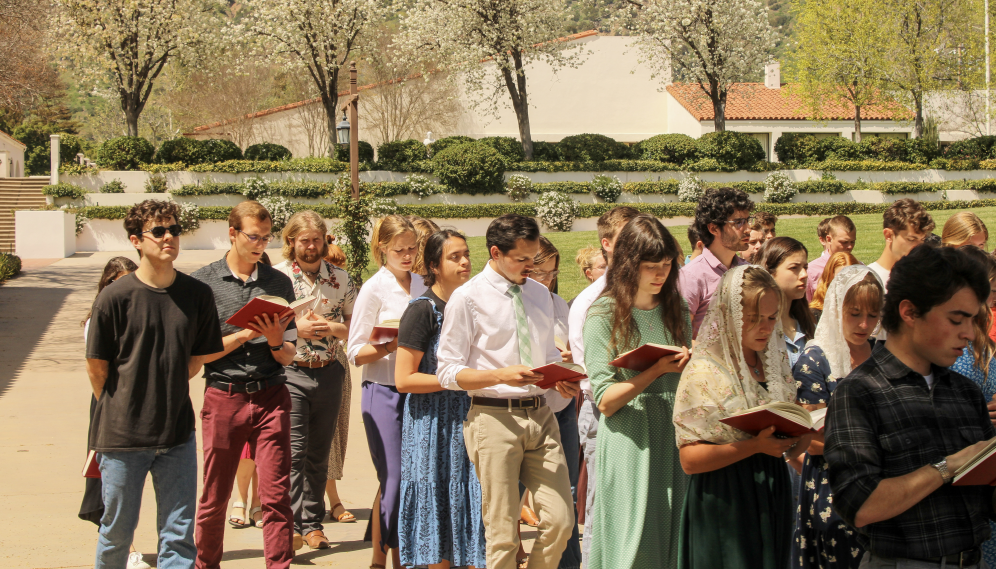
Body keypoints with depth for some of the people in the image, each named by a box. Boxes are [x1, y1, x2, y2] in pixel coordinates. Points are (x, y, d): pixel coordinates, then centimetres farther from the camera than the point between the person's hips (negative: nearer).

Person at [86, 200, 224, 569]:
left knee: (179, 536, 3)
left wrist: (165, 395, 11)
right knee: (117, 532, 8)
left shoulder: (197, 295, 0)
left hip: (177, 432, 3)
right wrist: (118, 410, 11)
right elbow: (96, 366, 0)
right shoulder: (115, 297, -9)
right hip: (122, 435, -2)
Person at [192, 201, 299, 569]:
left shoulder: (278, 282, 8)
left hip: (271, 396, 1)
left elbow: (289, 357, 8)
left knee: (276, 495, -5)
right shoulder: (204, 281, 0)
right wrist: (245, 335, -13)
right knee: (215, 497, 8)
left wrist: (276, 341, -13)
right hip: (223, 396, -1)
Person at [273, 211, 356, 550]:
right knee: (293, 454, -10)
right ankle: (291, 526, -7)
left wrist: (332, 327, -11)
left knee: (319, 454, 10)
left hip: (328, 373, 3)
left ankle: (313, 523, 18)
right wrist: (296, 328, -15)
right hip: (289, 372, -3)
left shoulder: (340, 279, 7)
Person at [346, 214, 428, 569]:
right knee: (393, 478, -6)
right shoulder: (374, 289, -4)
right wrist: (389, 347, -22)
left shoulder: (422, 286, 11)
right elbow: (355, 353, -6)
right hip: (384, 392, -5)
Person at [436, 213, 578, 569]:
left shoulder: (540, 294, 15)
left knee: (560, 520, -3)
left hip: (540, 414, 5)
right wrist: (502, 375, -20)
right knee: (502, 533, -2)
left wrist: (560, 379, 2)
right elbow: (448, 372, -6)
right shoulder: (467, 298, -4)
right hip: (494, 417, -5)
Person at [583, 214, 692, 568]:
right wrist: (657, 370, -19)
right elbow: (605, 400, -10)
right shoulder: (603, 316, -4)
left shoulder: (677, 310, 12)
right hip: (629, 442, -5)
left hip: (673, 435, 5)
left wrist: (692, 365, -2)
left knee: (673, 536, 4)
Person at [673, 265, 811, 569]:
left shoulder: (776, 362, 8)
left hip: (773, 498, 6)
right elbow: (689, 459, -16)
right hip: (724, 503, -6)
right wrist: (755, 446, -25)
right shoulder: (704, 371, -11)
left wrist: (804, 433, -7)